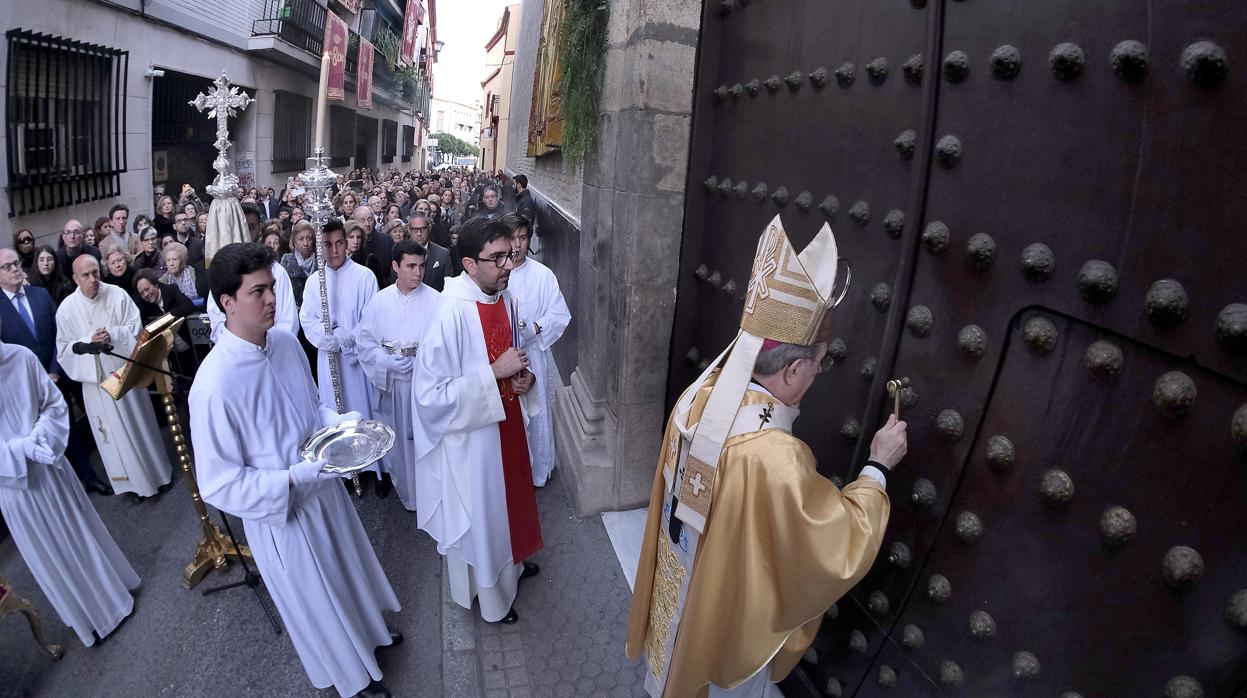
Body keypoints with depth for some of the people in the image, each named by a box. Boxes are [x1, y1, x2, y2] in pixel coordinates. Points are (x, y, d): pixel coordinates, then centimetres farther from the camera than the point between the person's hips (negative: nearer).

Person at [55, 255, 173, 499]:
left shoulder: (118, 295, -9)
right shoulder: (67, 309, -7)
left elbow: (135, 327, -5)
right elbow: (64, 349, -2)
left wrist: (113, 336, -22)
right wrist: (90, 341, -19)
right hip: (96, 377, 0)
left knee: (141, 422, 12)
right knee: (115, 431, 9)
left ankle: (158, 470, 29)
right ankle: (136, 479, 23)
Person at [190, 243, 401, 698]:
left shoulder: (286, 343, -11)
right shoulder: (214, 386, -31)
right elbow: (218, 485, -23)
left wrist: (339, 423, -11)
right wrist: (295, 479, -29)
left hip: (323, 488, 6)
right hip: (280, 513, -6)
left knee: (349, 568, 29)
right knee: (316, 602, 20)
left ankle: (369, 631, 58)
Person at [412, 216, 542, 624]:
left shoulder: (503, 297, -4)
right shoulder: (451, 315, -29)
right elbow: (430, 394, -29)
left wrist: (521, 375, -8)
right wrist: (495, 372, -29)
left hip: (504, 423, 8)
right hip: (469, 435, -7)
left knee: (506, 497, 27)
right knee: (478, 512, 14)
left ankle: (509, 562, 55)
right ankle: (489, 595, 39)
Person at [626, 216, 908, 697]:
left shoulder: (699, 396, -19)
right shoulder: (775, 459, -41)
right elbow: (842, 544, -25)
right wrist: (878, 467, -14)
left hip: (680, 580, 6)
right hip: (727, 608, -6)